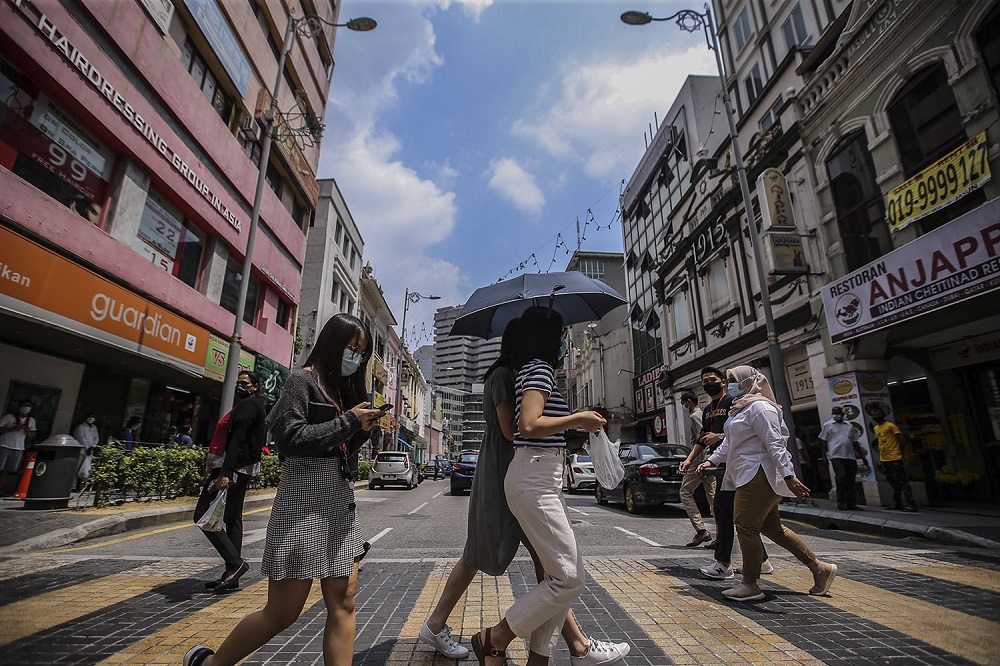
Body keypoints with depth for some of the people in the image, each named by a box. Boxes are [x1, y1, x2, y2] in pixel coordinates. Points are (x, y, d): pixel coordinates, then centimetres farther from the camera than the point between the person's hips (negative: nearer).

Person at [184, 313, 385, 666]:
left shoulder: (343, 387, 14)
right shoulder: (303, 380, -7)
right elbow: (291, 438, -19)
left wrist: (363, 429, 0)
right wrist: (349, 422, -17)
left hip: (341, 501, 7)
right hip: (305, 501, -7)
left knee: (342, 604, 5)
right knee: (282, 613, 6)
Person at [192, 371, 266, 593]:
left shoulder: (247, 405, -10)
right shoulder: (257, 405, 21)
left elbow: (237, 440, -21)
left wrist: (225, 473, -28)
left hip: (234, 466, -10)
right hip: (245, 468, 11)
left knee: (203, 514, -9)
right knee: (233, 518, 12)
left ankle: (235, 563, -11)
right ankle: (231, 574, 18)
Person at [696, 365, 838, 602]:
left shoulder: (759, 407, -13)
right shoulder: (740, 409, 19)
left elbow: (775, 444, -20)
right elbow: (729, 443, 24)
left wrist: (789, 476, -25)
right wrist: (711, 460, 16)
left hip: (759, 476, -11)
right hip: (748, 476, 11)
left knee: (746, 526, -7)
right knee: (770, 527, 16)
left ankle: (750, 585, 4)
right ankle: (819, 567, 28)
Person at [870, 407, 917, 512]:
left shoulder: (890, 425, -8)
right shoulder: (876, 428, 15)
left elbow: (902, 440, -8)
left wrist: (899, 452, -3)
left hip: (895, 459, -8)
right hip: (884, 460, 8)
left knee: (902, 482, -6)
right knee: (893, 483, 14)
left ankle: (911, 505, -3)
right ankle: (897, 504, 20)